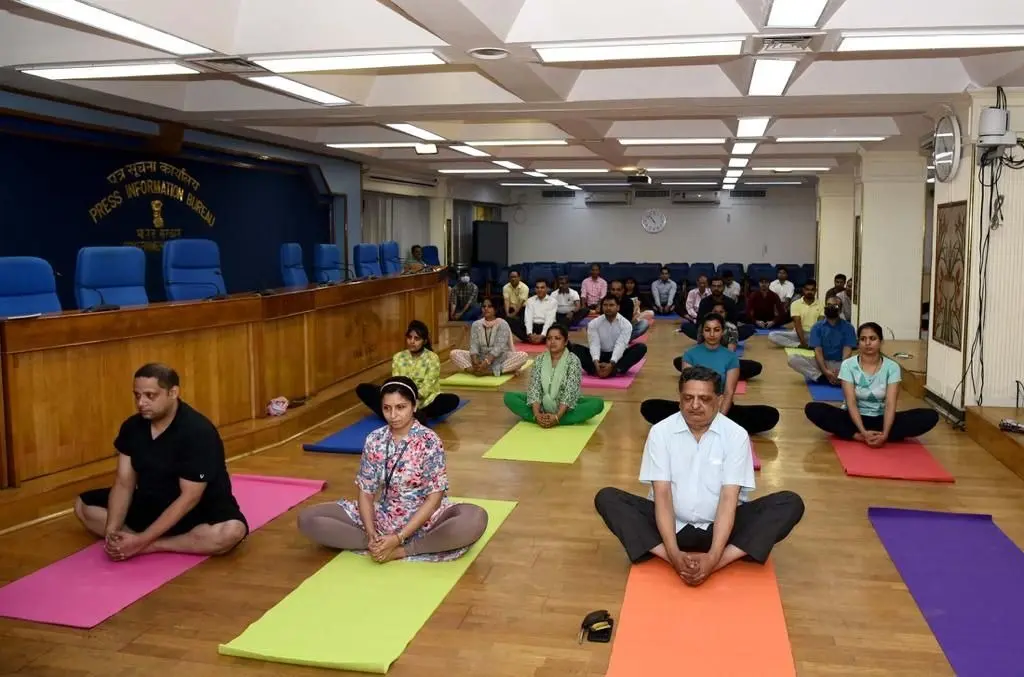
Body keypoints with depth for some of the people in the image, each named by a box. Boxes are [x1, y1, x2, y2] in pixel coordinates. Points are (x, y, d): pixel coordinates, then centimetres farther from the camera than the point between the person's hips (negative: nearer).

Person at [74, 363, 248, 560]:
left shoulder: (198, 432, -25)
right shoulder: (131, 427, -5)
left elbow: (189, 498, -26)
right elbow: (124, 483, -3)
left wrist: (142, 541, -29)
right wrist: (111, 531, -19)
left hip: (198, 510, -6)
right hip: (150, 504, 7)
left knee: (231, 531, -37)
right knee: (83, 506, 1)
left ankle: (149, 547, -23)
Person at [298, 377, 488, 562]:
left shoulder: (429, 441, -13)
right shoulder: (374, 440, -2)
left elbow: (434, 497, -16)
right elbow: (366, 492, -1)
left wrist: (398, 538, -24)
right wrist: (372, 535, -19)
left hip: (423, 517, -3)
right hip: (384, 515, 4)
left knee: (476, 518, -36)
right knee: (307, 519, -12)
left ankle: (400, 551, -24)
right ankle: (380, 546, -20)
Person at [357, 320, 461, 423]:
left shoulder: (432, 358, -3)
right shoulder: (398, 357, 6)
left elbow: (428, 386, -13)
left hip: (424, 401, -3)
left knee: (453, 400, -32)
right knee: (362, 389, -13)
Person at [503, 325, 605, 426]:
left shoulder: (573, 360, -12)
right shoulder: (540, 360, -3)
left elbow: (570, 392, -20)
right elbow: (534, 387, -10)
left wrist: (557, 416, -32)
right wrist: (537, 414, -26)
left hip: (566, 408, -3)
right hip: (543, 404, 3)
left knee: (598, 403, -30)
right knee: (509, 397, -15)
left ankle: (557, 420, -33)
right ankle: (540, 418, -30)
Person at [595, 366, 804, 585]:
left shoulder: (736, 435, -9)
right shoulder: (660, 432, -8)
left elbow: (729, 498, -16)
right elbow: (662, 494, -14)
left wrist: (713, 557, -29)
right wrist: (674, 554, -28)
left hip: (719, 526, 0)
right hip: (672, 524, 0)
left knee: (791, 504, -22)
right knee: (607, 498, -22)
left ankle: (717, 563, -32)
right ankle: (674, 561, -32)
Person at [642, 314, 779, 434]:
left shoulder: (731, 357, 0)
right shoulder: (690, 354, 0)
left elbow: (729, 393, -8)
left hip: (721, 408, 0)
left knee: (770, 415, -23)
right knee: (648, 407, -24)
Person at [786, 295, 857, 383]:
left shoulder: (848, 327, 1)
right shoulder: (817, 327, 2)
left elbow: (847, 351, -9)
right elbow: (818, 351, -8)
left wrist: (841, 371, -27)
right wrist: (825, 371, -25)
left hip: (840, 364, -1)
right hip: (821, 363, 1)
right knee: (793, 359, -25)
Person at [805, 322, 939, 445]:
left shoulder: (892, 367, -5)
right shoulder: (848, 365, -8)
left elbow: (890, 404, -14)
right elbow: (851, 402, -16)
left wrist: (884, 434, -30)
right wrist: (864, 432, -31)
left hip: (880, 419, 2)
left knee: (930, 416, -23)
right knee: (812, 409, -28)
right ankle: (861, 436, -33)